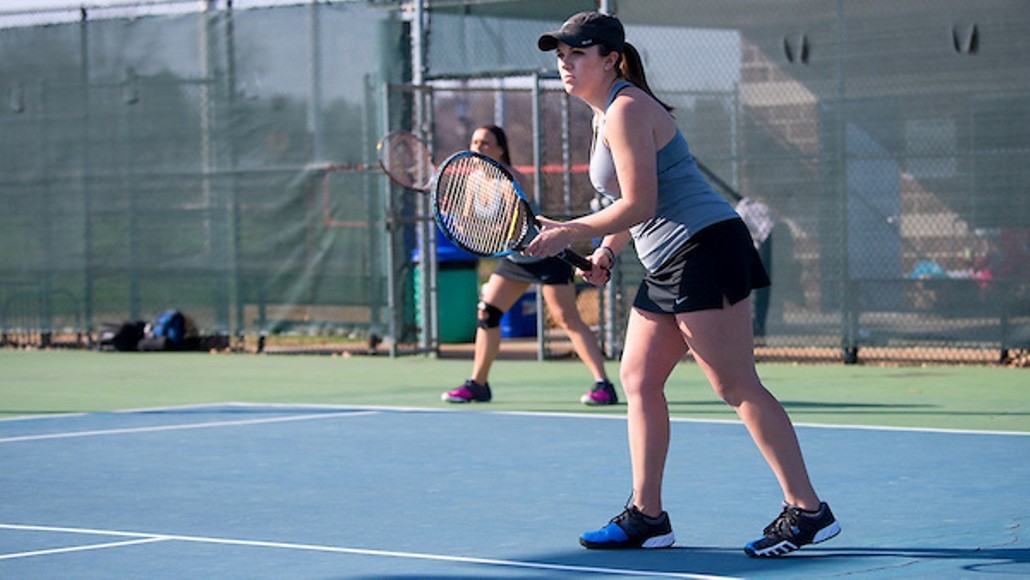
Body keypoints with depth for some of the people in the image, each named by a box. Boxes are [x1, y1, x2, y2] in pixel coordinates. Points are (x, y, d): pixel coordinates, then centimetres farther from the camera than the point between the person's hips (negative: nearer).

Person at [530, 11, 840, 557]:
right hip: (667, 265, 11)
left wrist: (569, 233, -10)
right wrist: (606, 249, 11)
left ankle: (807, 510, -10)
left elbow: (639, 203, -18)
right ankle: (647, 516, 12)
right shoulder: (607, 112, 18)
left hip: (704, 250, -11)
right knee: (637, 380, 8)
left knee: (738, 387, -11)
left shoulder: (626, 110, -13)